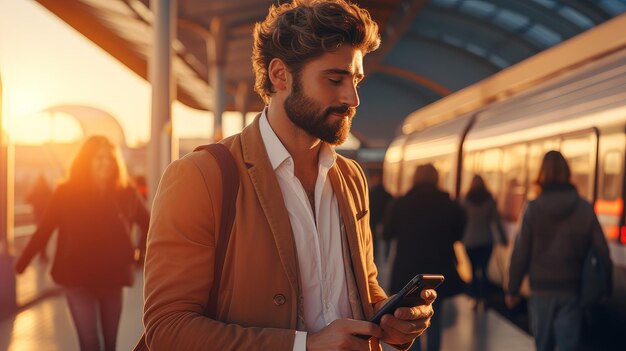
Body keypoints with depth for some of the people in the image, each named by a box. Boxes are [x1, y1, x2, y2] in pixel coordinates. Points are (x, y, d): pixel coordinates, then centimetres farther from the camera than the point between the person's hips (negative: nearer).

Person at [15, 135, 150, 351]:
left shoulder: (125, 194, 0)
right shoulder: (66, 192, -4)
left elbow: (149, 225, 11)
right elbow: (43, 230, -3)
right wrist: (20, 265, -4)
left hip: (112, 277, 2)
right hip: (78, 278, -2)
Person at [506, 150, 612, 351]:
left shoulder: (534, 208, -6)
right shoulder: (585, 208, -3)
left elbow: (521, 252, -6)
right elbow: (602, 251, -2)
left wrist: (513, 288, 3)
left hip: (541, 288, 0)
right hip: (572, 289, 0)